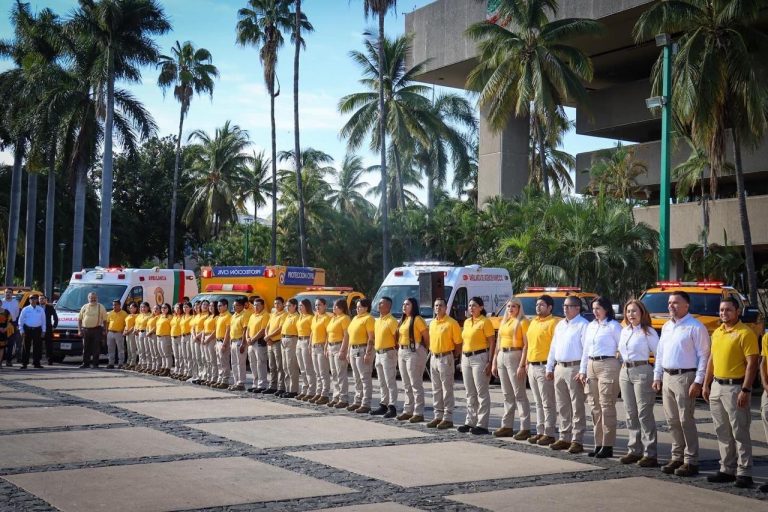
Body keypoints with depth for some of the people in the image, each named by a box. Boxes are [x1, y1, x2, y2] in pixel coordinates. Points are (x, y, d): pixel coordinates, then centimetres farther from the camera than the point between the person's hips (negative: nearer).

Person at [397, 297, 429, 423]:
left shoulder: (417, 319, -10)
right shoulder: (403, 320, 16)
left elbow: (427, 336, -12)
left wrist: (424, 350, -2)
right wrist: (399, 350, 8)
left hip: (414, 352, -9)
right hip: (402, 352, 9)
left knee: (416, 384, -7)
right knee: (406, 385, 13)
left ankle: (418, 413, -4)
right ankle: (408, 411, 20)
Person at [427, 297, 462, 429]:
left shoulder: (451, 323, -10)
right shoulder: (432, 323, 12)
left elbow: (458, 343, -9)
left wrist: (455, 357, -8)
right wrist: (432, 351, 11)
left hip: (446, 358, -8)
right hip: (434, 358, 8)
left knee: (447, 390, -4)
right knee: (436, 390, 12)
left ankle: (448, 418, -1)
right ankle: (438, 416, 19)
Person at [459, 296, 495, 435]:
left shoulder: (485, 322, -7)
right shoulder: (466, 322, 15)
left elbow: (492, 343, -10)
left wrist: (490, 362, -17)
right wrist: (462, 360, 16)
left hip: (480, 357, -8)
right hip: (466, 358, 8)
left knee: (482, 393, -4)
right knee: (470, 393, 12)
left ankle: (482, 425, -2)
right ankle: (470, 422, 19)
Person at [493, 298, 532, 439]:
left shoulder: (523, 322, -6)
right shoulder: (504, 322, 17)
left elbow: (526, 345, -12)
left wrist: (522, 365, -19)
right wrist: (494, 362, 15)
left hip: (515, 356, -8)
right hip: (502, 357, 8)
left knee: (519, 394, -7)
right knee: (507, 394, 11)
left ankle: (525, 428, -6)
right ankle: (507, 426, 16)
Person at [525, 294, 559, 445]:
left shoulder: (553, 322, -10)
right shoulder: (534, 322, 17)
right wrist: (527, 362, 18)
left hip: (544, 366, -9)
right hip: (532, 367, 9)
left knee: (548, 403, -4)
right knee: (539, 403, 13)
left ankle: (549, 434, 0)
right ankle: (540, 432, 19)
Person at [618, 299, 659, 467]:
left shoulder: (648, 332, -6)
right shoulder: (624, 331, 14)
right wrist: (625, 365, 13)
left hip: (642, 372, -7)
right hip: (625, 372, 7)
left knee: (644, 414, -6)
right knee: (631, 414, 9)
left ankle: (649, 454, -4)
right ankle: (634, 451, 16)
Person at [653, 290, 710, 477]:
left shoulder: (695, 327, -8)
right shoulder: (666, 327, 15)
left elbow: (703, 356, -12)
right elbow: (660, 353, 20)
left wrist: (698, 382, -17)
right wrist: (657, 376, 14)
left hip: (685, 377, -7)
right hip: (667, 377, 8)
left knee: (686, 421, -6)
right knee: (672, 421, 10)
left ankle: (691, 461, 0)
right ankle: (677, 458, 19)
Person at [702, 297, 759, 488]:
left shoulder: (745, 333, -10)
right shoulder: (717, 332, 14)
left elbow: (752, 363, -14)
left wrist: (745, 390, -19)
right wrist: (706, 385, 16)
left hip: (735, 387, -8)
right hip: (717, 386, 8)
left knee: (740, 433, -3)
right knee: (722, 432, 12)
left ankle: (744, 473, 2)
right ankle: (727, 470, 20)